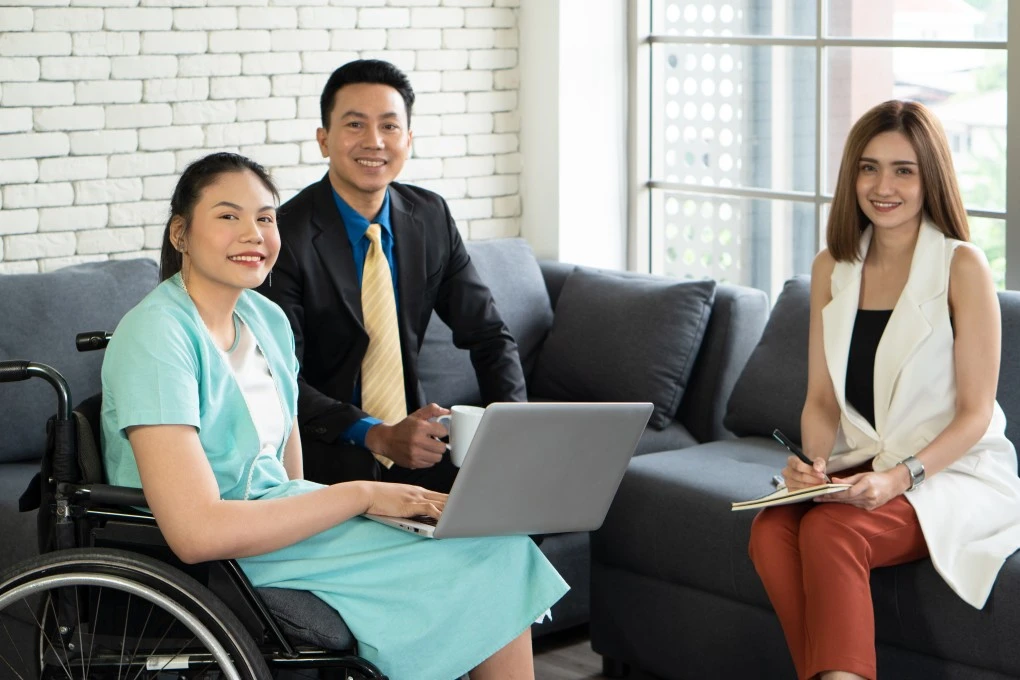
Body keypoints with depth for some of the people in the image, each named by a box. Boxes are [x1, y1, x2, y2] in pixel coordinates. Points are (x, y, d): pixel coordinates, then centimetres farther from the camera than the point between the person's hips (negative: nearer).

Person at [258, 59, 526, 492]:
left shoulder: (431, 217, 6)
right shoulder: (286, 236, -12)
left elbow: (488, 334, 11)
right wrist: (378, 437, -29)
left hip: (412, 431, 6)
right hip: (324, 448, -6)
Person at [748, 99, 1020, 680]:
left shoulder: (963, 267, -8)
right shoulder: (832, 268, 10)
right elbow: (822, 398, 10)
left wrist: (903, 476, -22)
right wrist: (813, 461, -10)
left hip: (956, 474, -5)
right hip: (861, 467, 5)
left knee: (830, 530, -32)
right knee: (771, 530, -26)